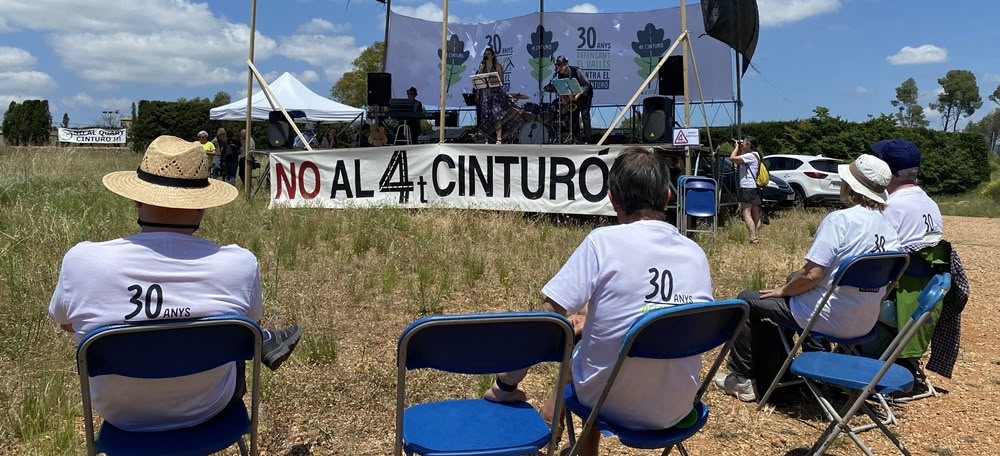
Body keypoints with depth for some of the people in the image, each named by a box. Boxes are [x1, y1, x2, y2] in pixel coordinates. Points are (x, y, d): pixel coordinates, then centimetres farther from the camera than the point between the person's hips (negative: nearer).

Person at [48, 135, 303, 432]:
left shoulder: (82, 260, -24)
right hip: (206, 409, -1)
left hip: (120, 414, 2)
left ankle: (260, 343, 40)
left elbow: (66, 324, -1)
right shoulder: (239, 263, -26)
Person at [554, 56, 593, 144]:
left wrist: (579, 94, -34)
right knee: (573, 116, -1)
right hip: (573, 96, 5)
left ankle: (587, 140, -13)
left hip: (585, 94, -5)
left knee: (585, 115, -14)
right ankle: (578, 139, 9)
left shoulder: (576, 71, -25)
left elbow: (587, 85, -23)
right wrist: (563, 99, -20)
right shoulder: (559, 75, -11)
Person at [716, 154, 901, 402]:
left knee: (747, 300, 10)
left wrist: (782, 290, -5)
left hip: (829, 319, -8)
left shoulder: (840, 219, -21)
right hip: (865, 323, 8)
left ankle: (740, 378, 18)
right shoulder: (887, 226, 2)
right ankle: (766, 379, 33)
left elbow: (812, 274, -25)